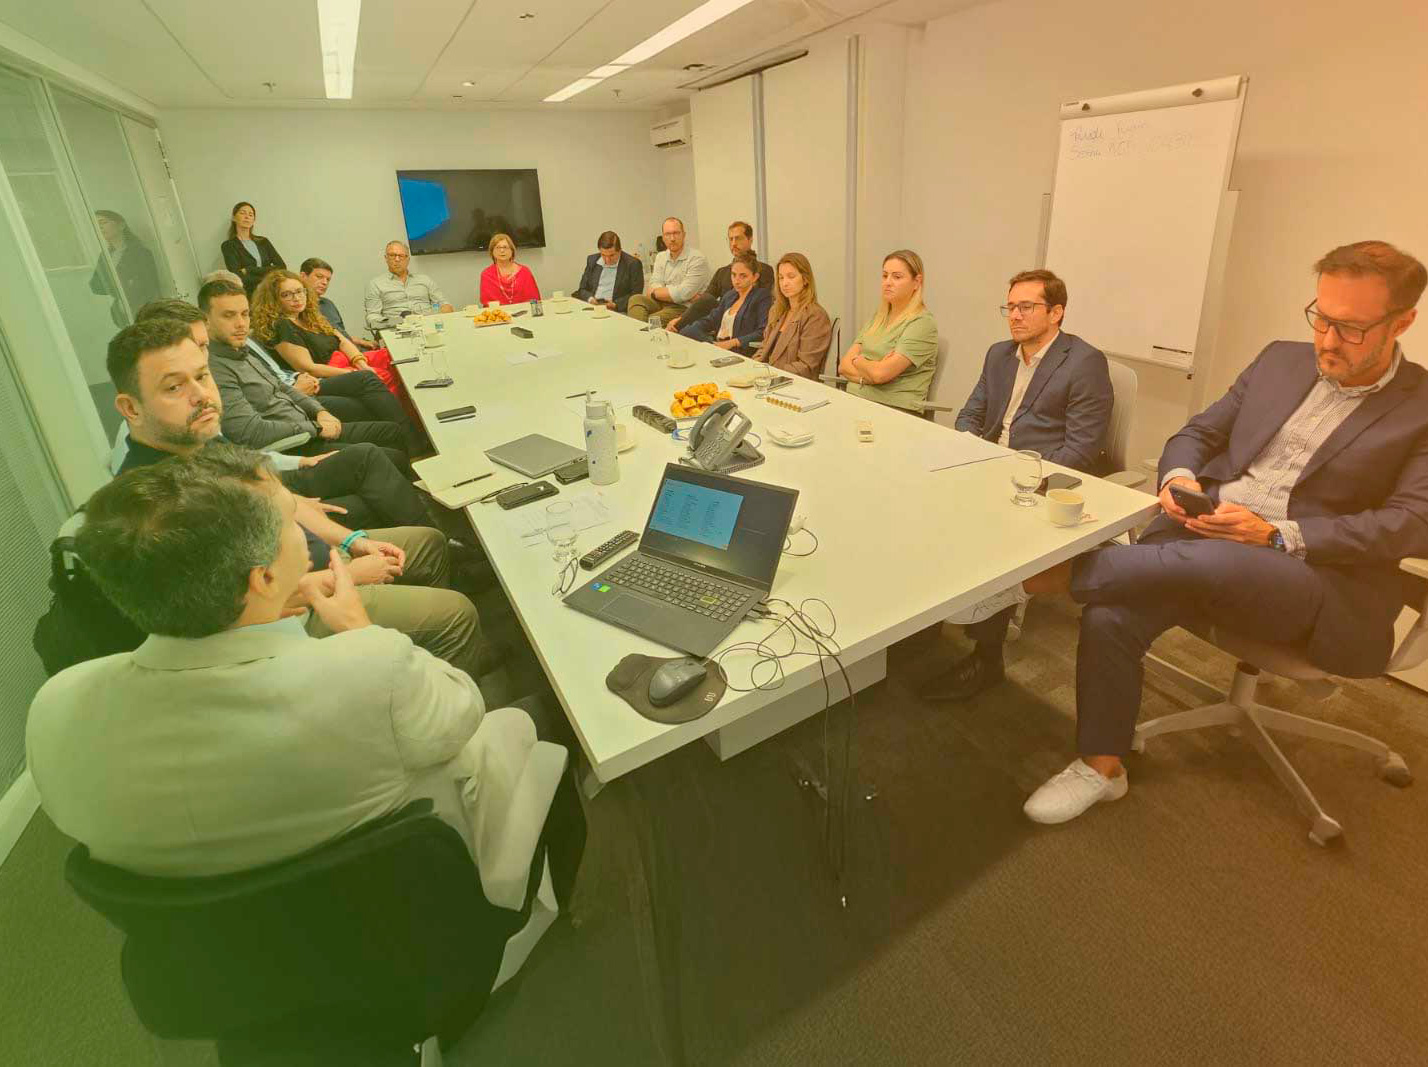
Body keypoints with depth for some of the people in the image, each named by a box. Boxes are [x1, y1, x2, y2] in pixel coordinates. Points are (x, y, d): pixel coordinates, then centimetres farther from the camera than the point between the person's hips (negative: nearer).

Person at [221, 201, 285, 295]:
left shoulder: (263, 242, 19)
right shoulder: (228, 245, 8)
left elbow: (282, 266, 4)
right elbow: (239, 277, -4)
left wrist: (250, 270, -3)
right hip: (248, 294, -3)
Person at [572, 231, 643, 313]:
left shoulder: (633, 264, -2)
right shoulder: (592, 260, 13)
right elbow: (582, 289, 16)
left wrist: (615, 304, -17)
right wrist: (590, 298, -6)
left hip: (617, 312, -4)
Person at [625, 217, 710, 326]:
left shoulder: (697, 258, -7)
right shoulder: (661, 257, 15)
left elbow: (684, 293, -16)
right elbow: (654, 285, 2)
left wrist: (654, 293, -6)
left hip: (685, 308, -6)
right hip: (662, 304, 7)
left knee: (652, 320, -31)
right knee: (636, 299, -18)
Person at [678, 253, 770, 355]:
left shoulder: (762, 297, -1)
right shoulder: (729, 295, 24)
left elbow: (763, 333, -14)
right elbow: (711, 320, 22)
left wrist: (732, 342, -23)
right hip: (716, 344, 7)